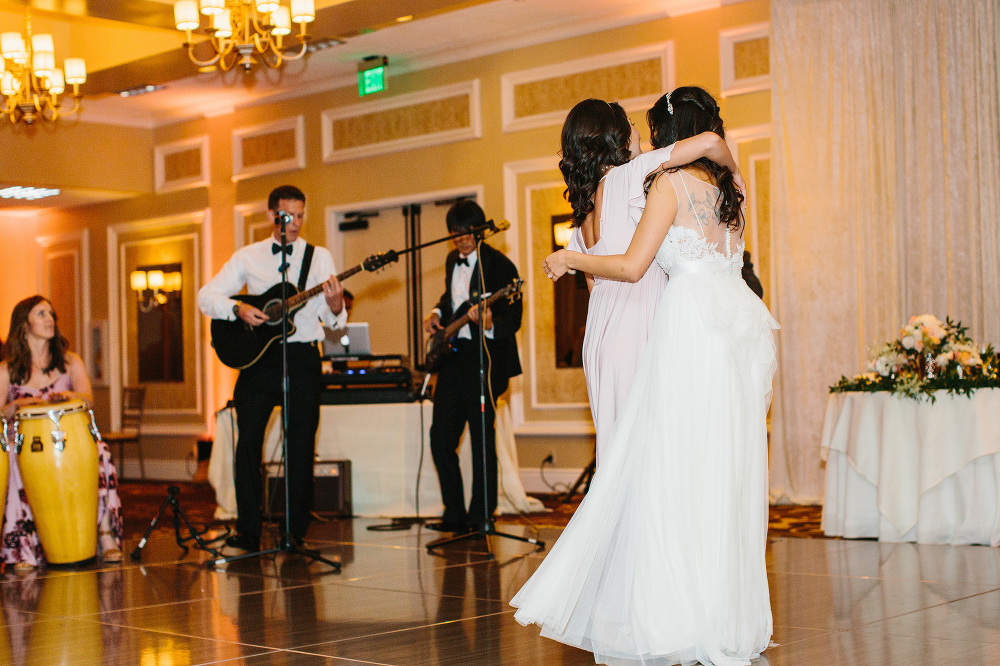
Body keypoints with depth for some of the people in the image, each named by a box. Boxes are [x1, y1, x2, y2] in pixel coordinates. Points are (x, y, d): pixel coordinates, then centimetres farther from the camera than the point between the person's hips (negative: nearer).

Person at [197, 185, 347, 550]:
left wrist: (335, 306, -22)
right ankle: (248, 530, 3)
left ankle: (294, 531, 8)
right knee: (248, 440, -4)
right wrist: (238, 309, -12)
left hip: (302, 356, -1)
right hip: (257, 355, 1)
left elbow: (334, 321, 1)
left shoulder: (319, 257, 6)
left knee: (301, 444, -1)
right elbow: (206, 296, 5)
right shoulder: (248, 257, 9)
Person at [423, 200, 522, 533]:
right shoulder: (453, 260, 12)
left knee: (483, 441, -2)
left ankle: (480, 519, 8)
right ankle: (455, 515, 16)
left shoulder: (500, 265, -11)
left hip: (485, 359, -7)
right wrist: (437, 313, 10)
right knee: (441, 438, 5)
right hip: (452, 356, 7)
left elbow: (514, 320, -14)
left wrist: (490, 325, -34)